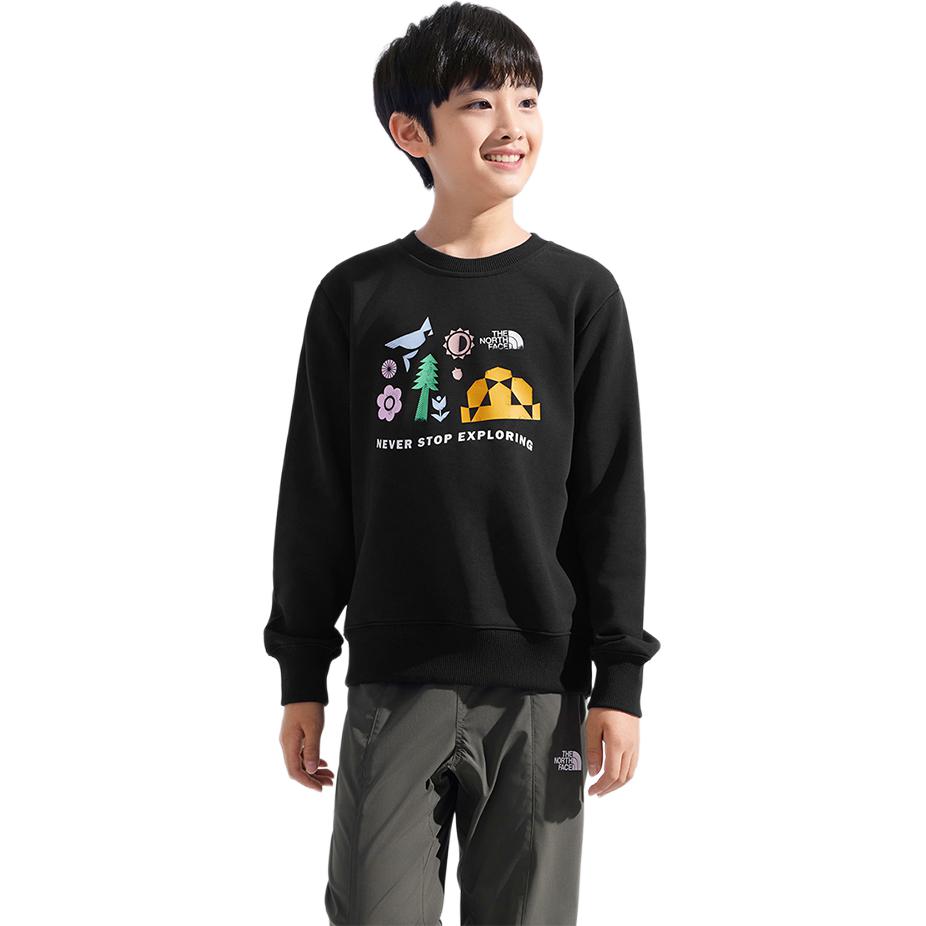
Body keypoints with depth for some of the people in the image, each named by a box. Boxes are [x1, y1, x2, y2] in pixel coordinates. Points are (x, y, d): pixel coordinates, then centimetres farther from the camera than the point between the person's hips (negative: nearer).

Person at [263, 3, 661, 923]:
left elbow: (612, 496, 3)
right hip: (394, 681, 0)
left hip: (537, 686, 0)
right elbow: (315, 496, 7)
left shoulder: (579, 294, 3)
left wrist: (619, 678, -1)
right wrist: (301, 674, 6)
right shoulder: (356, 296, 4)